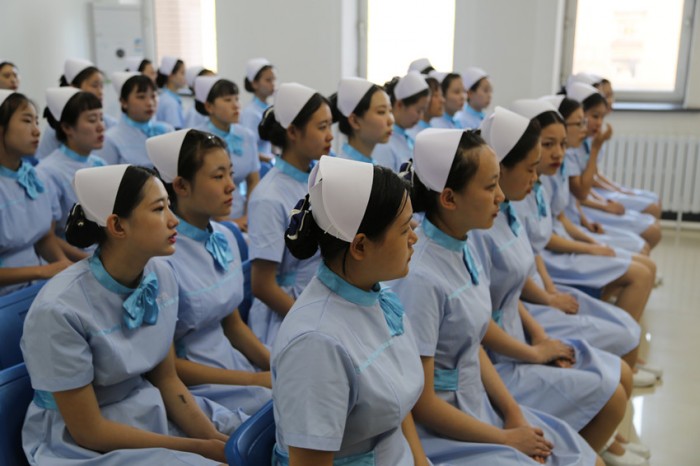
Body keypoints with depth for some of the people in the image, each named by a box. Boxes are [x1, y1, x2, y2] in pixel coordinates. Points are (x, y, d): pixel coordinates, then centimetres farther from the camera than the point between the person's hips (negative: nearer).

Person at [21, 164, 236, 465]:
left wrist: (212, 437, -13)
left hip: (151, 412, 6)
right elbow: (89, 430, -18)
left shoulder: (161, 277, -7)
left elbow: (166, 378, 2)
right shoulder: (60, 308, -25)